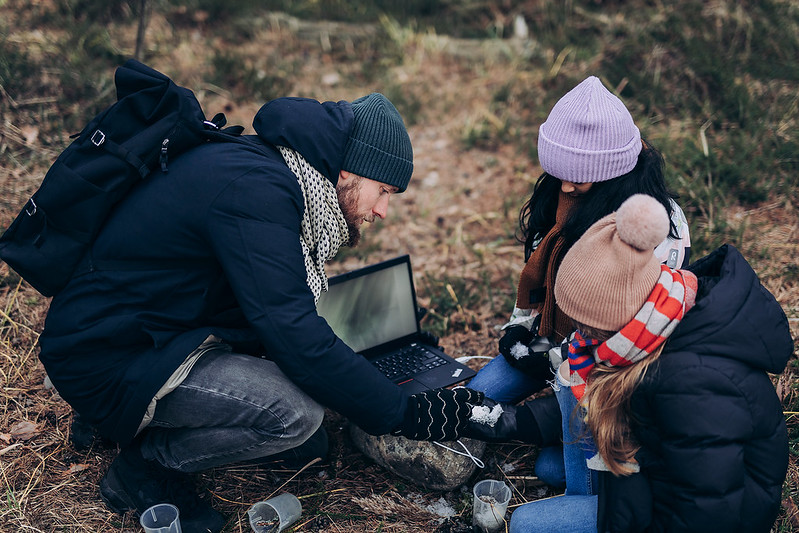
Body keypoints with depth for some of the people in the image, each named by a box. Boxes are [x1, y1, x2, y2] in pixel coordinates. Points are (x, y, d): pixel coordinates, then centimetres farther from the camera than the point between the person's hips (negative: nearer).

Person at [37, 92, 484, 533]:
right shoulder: (253, 189, -25)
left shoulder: (263, 168, 5)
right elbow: (296, 338, -28)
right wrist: (404, 414, -21)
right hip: (106, 360, -10)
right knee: (296, 414, -24)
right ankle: (143, 470, -1)